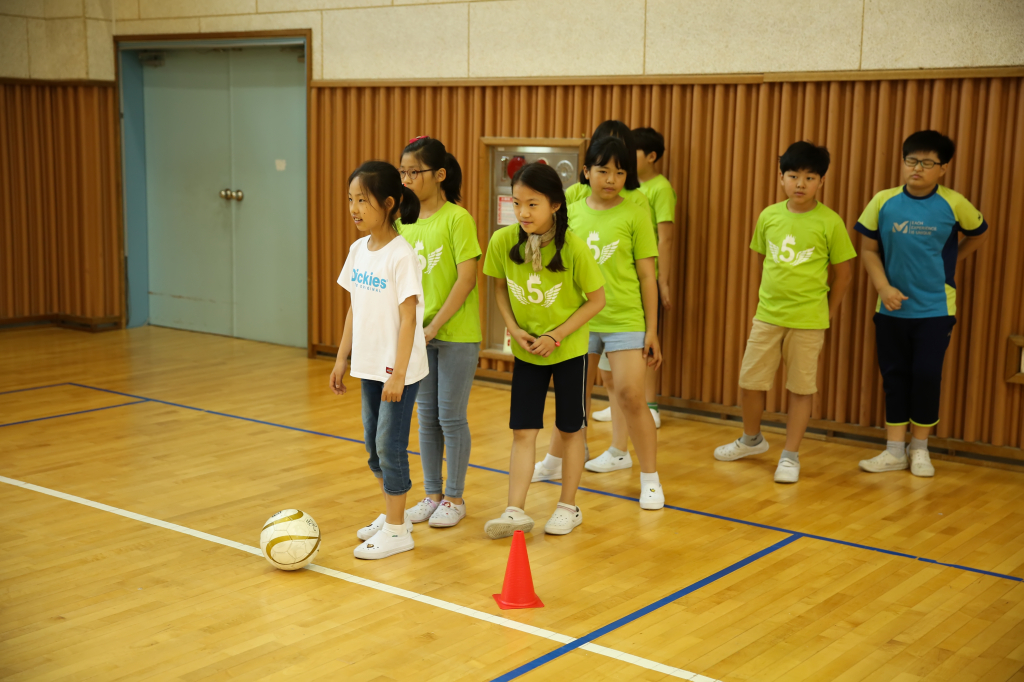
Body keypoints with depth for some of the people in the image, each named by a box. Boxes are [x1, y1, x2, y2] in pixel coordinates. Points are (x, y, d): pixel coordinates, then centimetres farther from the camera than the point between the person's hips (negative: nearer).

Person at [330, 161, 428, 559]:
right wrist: (342, 358, 12)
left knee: (390, 445, -2)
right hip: (370, 365, 8)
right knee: (374, 445, 15)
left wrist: (397, 374, -20)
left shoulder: (401, 256, -17)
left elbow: (408, 318, -18)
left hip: (399, 369, -7)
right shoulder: (358, 250, 5)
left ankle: (396, 531, 11)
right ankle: (392, 515, 32)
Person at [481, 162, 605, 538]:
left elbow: (597, 299, -12)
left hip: (569, 349, -2)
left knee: (569, 429, 10)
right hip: (526, 350, 2)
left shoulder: (573, 247, -22)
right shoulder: (502, 241, -13)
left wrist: (556, 336, -16)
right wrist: (515, 329, -9)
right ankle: (516, 511, 4)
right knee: (523, 431, 1)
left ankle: (568, 506, 24)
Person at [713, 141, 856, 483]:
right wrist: (774, 292, 13)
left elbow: (844, 271, 0)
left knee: (801, 388, 5)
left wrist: (828, 310, 4)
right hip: (767, 315, 4)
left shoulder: (829, 222, -9)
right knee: (749, 381, 9)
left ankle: (790, 455, 17)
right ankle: (751, 439, 33)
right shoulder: (769, 216, 1)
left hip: (808, 320, -3)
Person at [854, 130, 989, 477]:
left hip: (935, 309, -2)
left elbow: (979, 233, 13)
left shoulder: (954, 205, -6)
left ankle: (920, 449, 17)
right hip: (892, 308, 2)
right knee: (894, 375, 8)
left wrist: (950, 263, 8)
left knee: (927, 375, -2)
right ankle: (894, 450, 17)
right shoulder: (883, 202, -5)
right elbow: (869, 249, 1)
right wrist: (883, 286, -11)